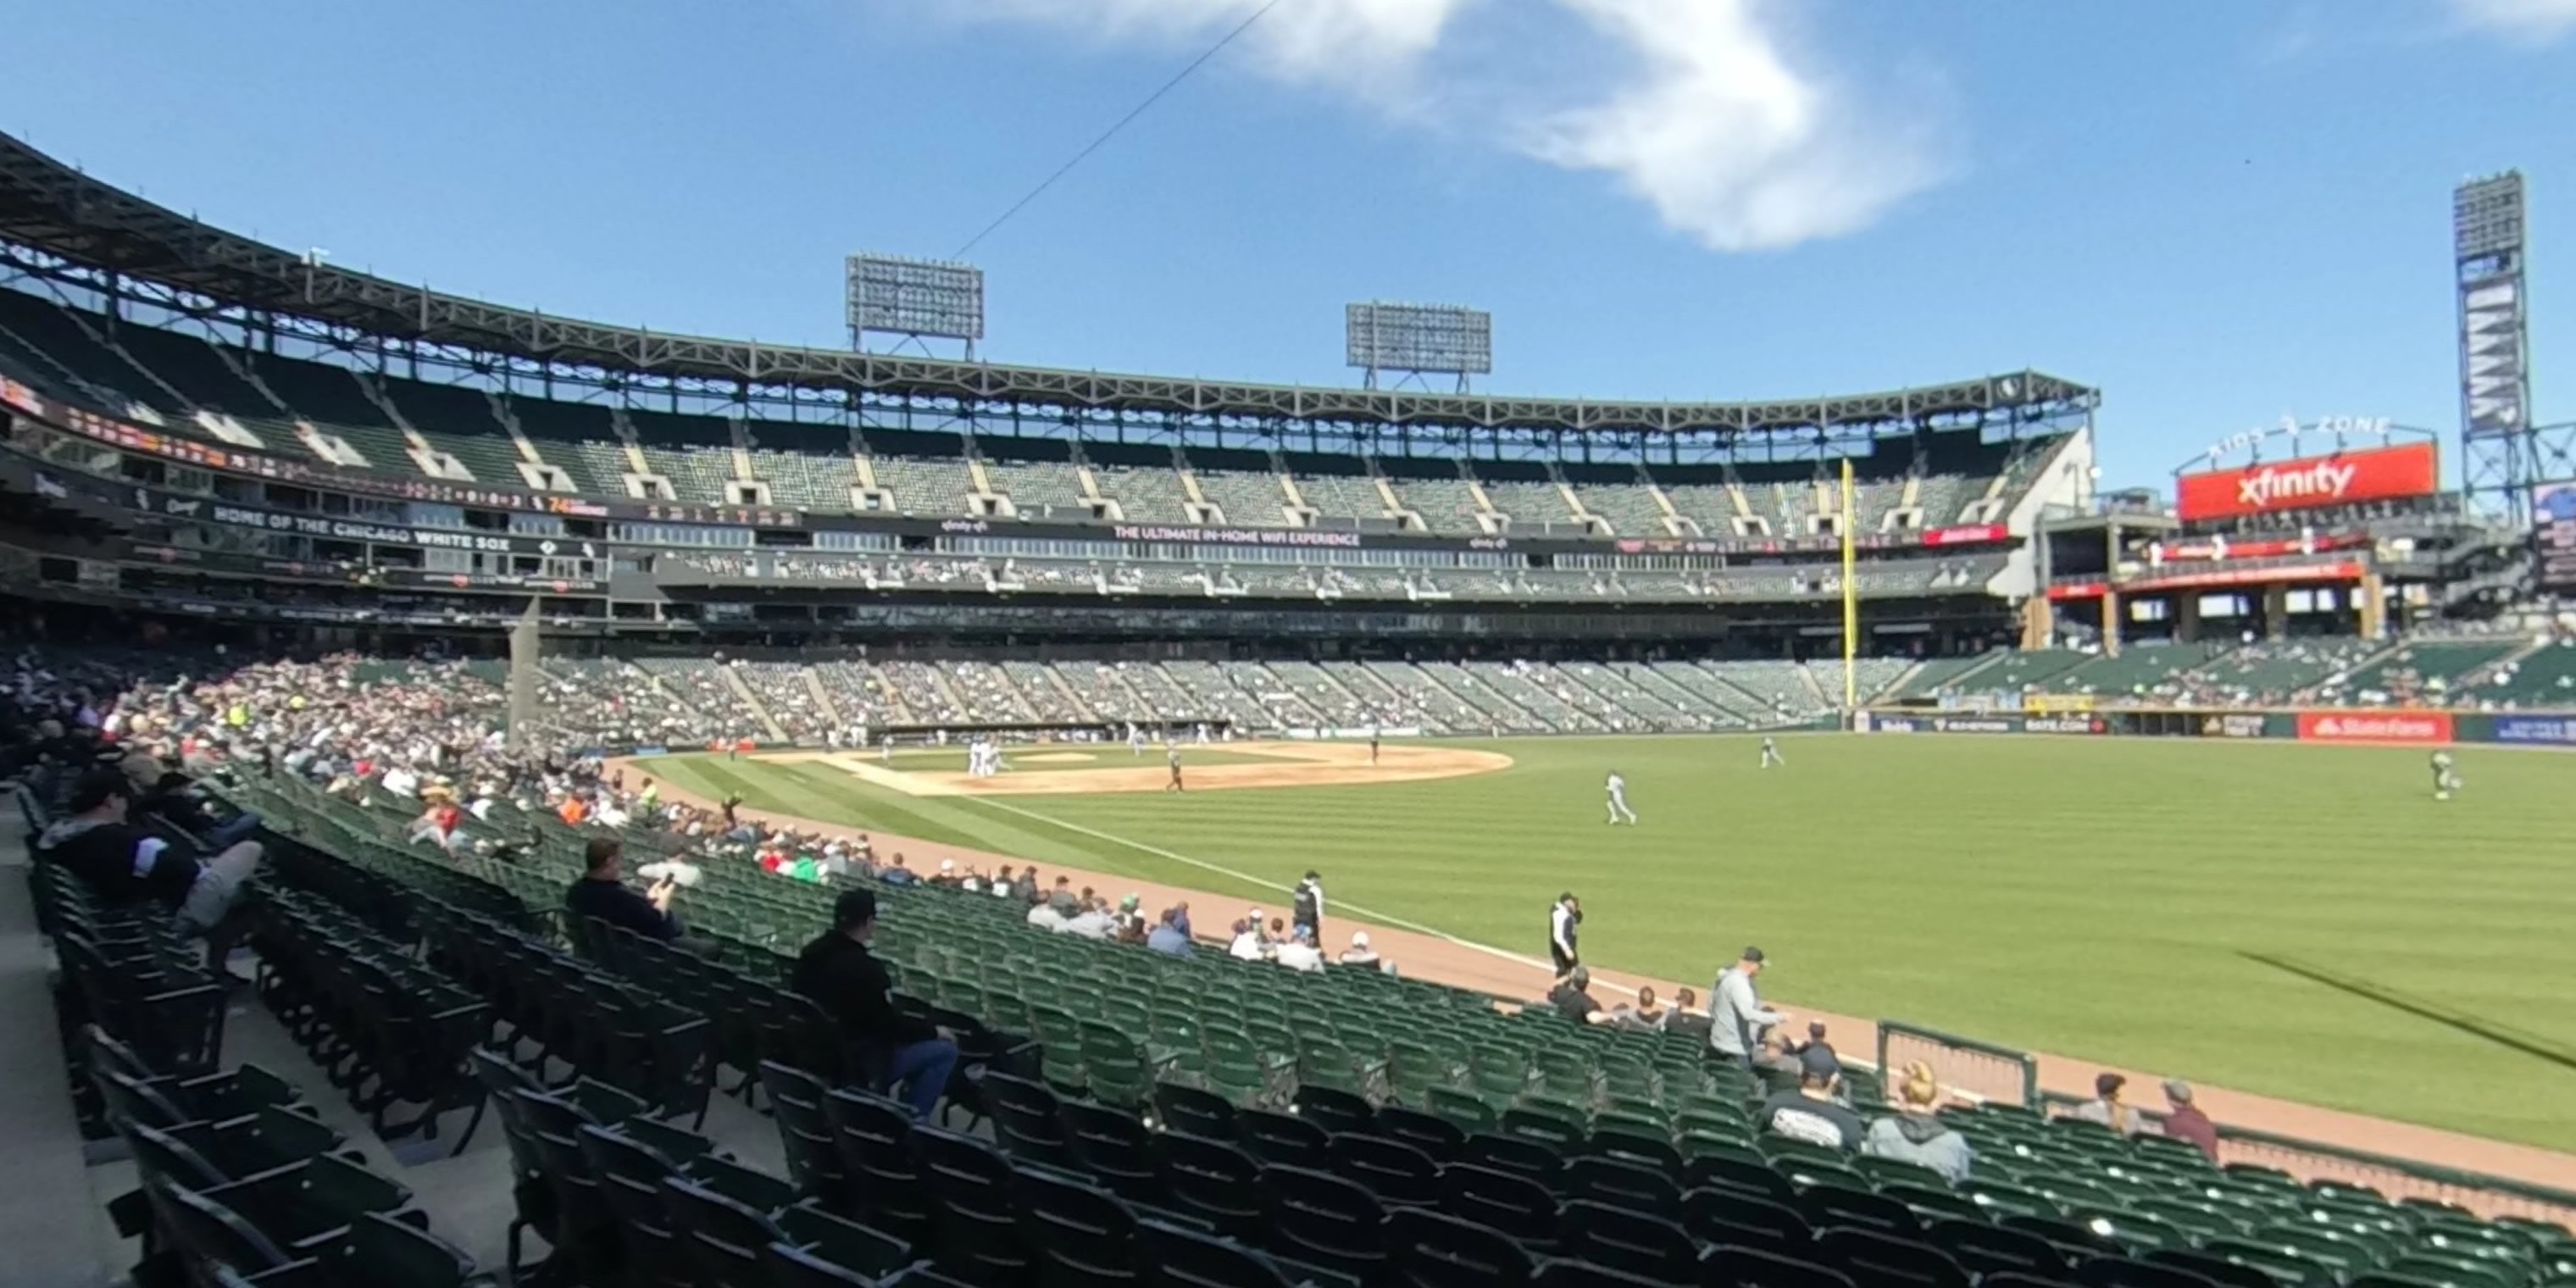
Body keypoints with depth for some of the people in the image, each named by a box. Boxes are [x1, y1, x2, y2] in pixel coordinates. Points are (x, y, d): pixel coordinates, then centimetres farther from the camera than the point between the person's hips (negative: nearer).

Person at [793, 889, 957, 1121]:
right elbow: (887, 1023, -21)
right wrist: (933, 1030, -5)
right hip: (856, 1062, -9)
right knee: (945, 1050, -6)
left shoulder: (812, 953, 1)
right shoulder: (863, 966, -27)